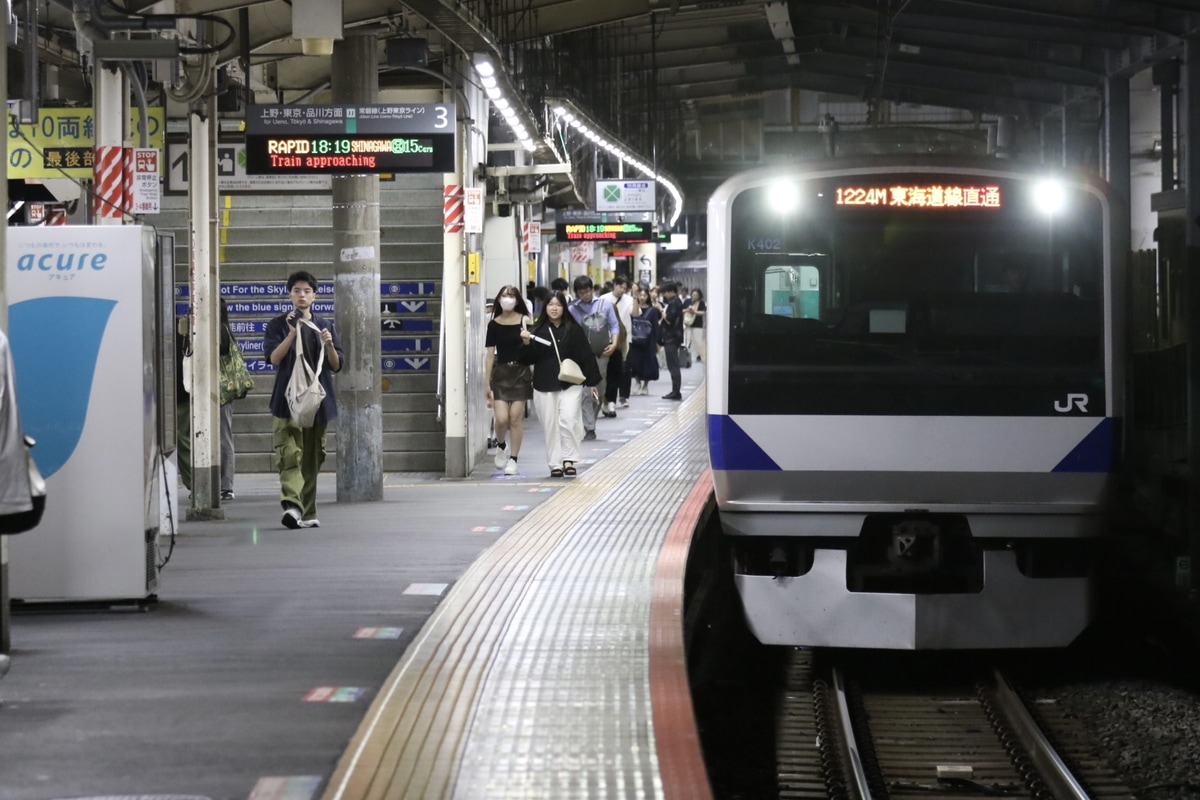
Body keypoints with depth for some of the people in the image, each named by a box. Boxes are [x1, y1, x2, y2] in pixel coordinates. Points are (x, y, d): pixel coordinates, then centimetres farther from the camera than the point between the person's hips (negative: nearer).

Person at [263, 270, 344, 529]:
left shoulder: (325, 326, 13)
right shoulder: (278, 325, 5)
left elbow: (336, 365, 10)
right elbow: (274, 357, -9)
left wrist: (329, 346, -10)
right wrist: (293, 333, -19)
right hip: (288, 399, -4)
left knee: (312, 457, 8)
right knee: (290, 454, -18)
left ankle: (308, 512, 16)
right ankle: (292, 505, -30)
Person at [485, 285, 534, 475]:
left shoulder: (525, 321, -1)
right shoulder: (494, 325, 2)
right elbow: (490, 355, 4)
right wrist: (487, 383, 3)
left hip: (520, 373, -1)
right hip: (500, 373, 1)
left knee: (516, 418, -1)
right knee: (501, 418, -8)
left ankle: (513, 459, 10)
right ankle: (500, 445, 23)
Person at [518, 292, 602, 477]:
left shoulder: (573, 330, 2)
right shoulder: (538, 331, 4)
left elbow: (586, 356, 4)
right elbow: (528, 358, 3)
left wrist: (592, 382, 4)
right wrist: (526, 343, -16)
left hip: (570, 384, -1)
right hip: (545, 385, 1)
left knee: (568, 420, -16)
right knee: (550, 426, 3)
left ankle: (569, 459, -5)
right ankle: (555, 464, 9)